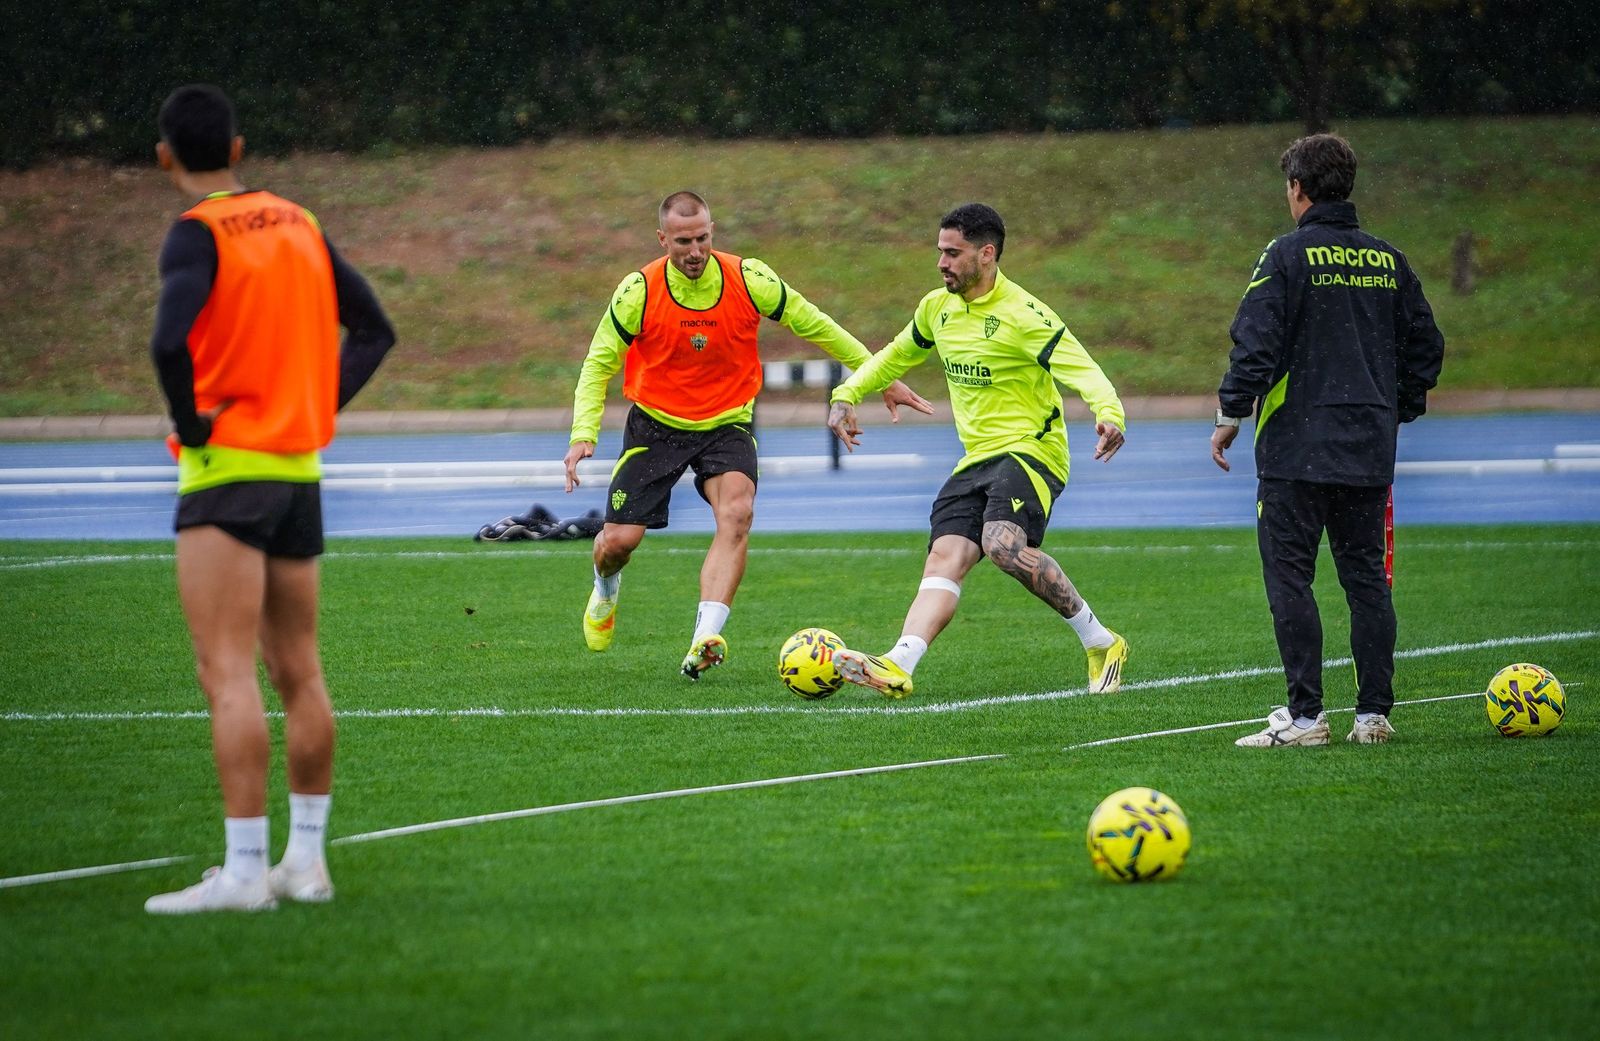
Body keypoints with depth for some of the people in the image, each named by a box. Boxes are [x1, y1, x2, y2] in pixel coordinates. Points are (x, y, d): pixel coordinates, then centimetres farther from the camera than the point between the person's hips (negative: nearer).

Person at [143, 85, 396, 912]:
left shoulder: (198, 234, -11)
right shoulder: (298, 224, 10)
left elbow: (171, 341, -27)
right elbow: (374, 330, 16)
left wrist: (189, 422, -12)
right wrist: (320, 406, 11)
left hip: (227, 471, -7)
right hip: (300, 470, 7)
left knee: (228, 674, -9)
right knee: (298, 673, 12)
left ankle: (244, 870, -14)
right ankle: (305, 860, 16)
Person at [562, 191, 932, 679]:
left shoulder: (749, 279, -14)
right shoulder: (638, 291, -16)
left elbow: (812, 324, 0)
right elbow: (599, 364, -7)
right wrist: (583, 434, -21)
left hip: (727, 424, 0)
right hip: (656, 424, 0)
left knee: (737, 513, -28)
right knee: (619, 541, -4)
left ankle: (705, 638, -36)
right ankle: (606, 586, 36)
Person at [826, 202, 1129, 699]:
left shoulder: (1021, 315, -13)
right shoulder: (937, 308, 11)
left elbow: (1082, 369, -22)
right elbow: (896, 356, 30)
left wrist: (1109, 414, -40)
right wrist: (847, 393, 22)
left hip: (1031, 451, -7)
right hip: (976, 460, 7)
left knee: (1003, 543, -30)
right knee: (946, 556, -13)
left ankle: (1100, 643, -15)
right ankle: (898, 666, -31)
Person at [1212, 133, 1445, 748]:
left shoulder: (1290, 255, -8)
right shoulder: (1388, 259, 9)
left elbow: (1256, 344, -13)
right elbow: (1426, 346, 14)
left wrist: (1231, 414, -3)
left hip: (1297, 449, -5)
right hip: (1370, 453, 5)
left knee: (1289, 578, -2)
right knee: (1367, 579, 10)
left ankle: (1305, 716, -6)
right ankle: (1374, 714, 9)